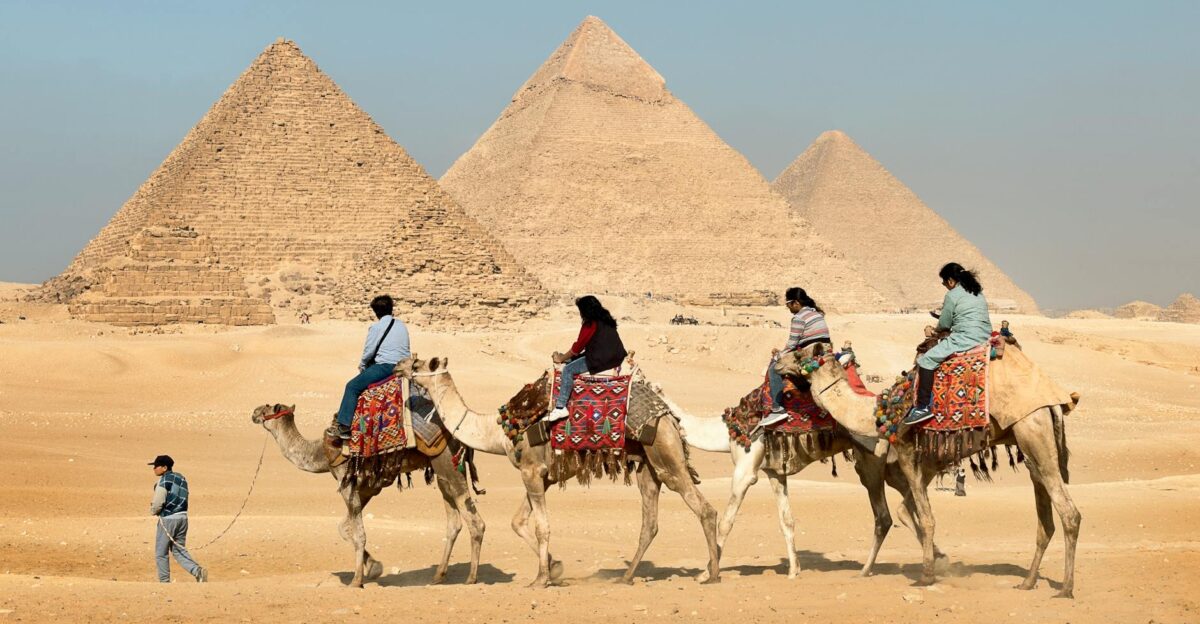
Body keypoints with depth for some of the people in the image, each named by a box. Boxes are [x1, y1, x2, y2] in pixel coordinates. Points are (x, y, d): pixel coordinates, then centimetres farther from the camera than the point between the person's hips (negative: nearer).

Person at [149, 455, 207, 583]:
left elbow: (158, 502, -17)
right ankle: (198, 571, -6)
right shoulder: (181, 478, 14)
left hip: (168, 519, -8)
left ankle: (164, 582, 7)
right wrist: (155, 503, 16)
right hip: (182, 517, 8)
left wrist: (153, 511, 5)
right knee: (178, 550, 13)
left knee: (161, 553, 5)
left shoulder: (164, 480, -12)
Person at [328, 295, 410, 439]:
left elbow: (368, 352, -4)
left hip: (385, 366, -8)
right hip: (403, 366, 8)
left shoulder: (376, 327, -6)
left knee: (352, 387, -3)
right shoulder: (402, 325, 14)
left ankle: (343, 426, -13)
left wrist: (362, 365, 17)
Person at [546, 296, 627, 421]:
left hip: (601, 361, -10)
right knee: (575, 360, 23)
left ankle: (560, 408, -15)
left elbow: (577, 348, -7)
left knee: (568, 370, -11)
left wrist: (561, 359, 7)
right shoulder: (606, 320, 15)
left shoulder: (590, 325, -13)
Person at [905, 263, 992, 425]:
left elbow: (944, 324, 0)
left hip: (965, 339, -10)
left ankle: (923, 407, -19)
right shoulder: (978, 292, 19)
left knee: (926, 360, -9)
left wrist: (936, 328, 24)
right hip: (985, 337, 10)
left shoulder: (953, 296, -6)